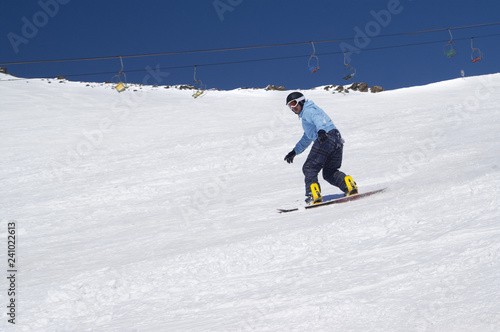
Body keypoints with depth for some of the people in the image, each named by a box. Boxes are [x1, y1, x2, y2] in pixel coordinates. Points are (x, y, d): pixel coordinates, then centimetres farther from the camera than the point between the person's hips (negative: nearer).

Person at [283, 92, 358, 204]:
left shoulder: (308, 110, 5)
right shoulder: (307, 113, 37)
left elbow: (318, 118, -20)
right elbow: (306, 138, 47)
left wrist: (321, 130, -41)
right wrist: (294, 151, 47)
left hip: (326, 138, -9)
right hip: (337, 140, 9)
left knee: (309, 168, -3)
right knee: (330, 172, 17)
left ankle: (314, 195, -18)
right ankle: (349, 185, -5)